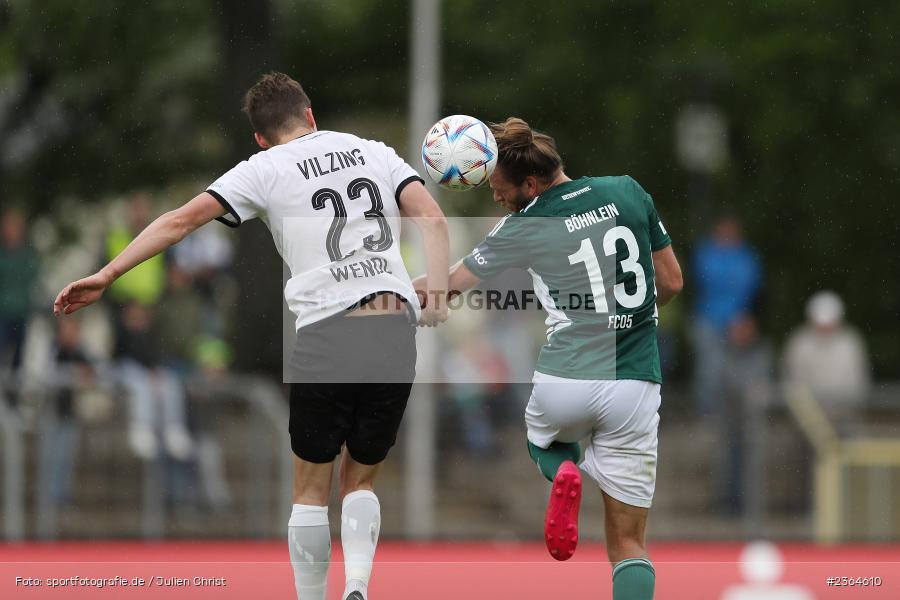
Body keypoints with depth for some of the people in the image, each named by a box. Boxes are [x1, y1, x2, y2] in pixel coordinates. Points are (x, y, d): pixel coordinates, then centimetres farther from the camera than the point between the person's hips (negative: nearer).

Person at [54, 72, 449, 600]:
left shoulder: (265, 170, 7)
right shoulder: (374, 152, 16)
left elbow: (183, 219, 0)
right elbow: (432, 219, 3)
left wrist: (106, 275, 0)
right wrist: (438, 296, -3)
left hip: (326, 333, -3)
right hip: (397, 332, 3)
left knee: (312, 490, 11)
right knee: (360, 481, 14)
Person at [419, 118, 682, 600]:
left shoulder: (522, 227, -2)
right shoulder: (628, 193, 3)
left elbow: (452, 282, 13)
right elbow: (671, 280, 11)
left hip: (563, 384, -1)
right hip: (634, 385, 1)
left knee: (543, 438, 36)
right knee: (628, 544, 7)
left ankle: (561, 472, 0)